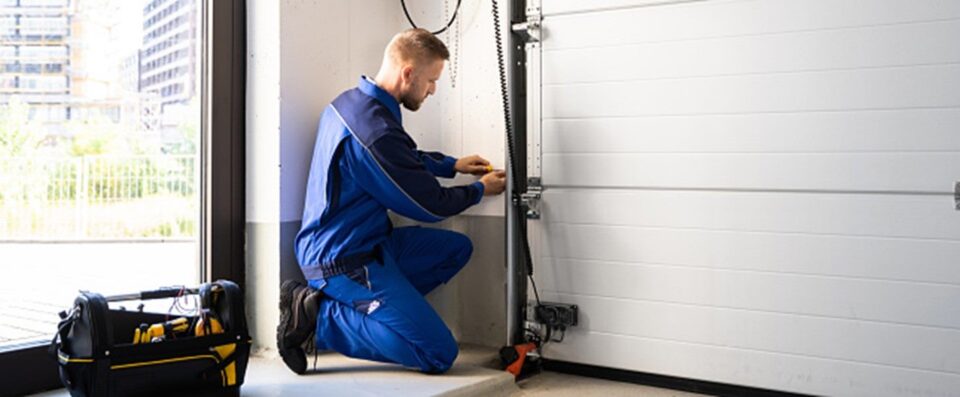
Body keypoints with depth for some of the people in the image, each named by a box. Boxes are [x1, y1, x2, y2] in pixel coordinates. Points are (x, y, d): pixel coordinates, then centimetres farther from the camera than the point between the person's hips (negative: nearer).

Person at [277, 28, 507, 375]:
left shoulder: (351, 102, 5)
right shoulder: (376, 131, -26)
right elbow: (431, 205, -12)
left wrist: (452, 165, 19)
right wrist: (481, 189, 5)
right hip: (345, 261, -10)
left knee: (456, 248, 16)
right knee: (439, 354, -10)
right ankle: (319, 316, -6)